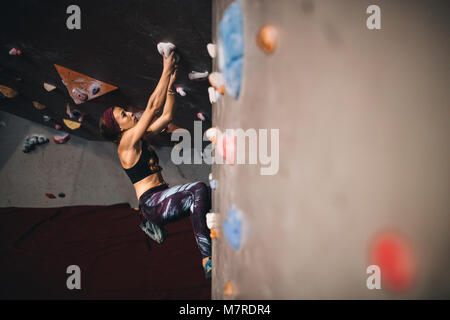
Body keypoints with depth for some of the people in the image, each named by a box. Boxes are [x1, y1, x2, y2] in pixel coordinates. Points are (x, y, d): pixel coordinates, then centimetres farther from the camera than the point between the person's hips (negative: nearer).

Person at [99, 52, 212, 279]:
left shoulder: (142, 139, 18)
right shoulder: (127, 142, -5)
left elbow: (167, 115, 19)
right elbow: (153, 106, -11)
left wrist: (171, 82, 12)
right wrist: (166, 71, -6)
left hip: (162, 199, 9)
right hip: (151, 203, -9)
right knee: (199, 189, -30)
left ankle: (153, 226, 3)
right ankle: (207, 261, -38)